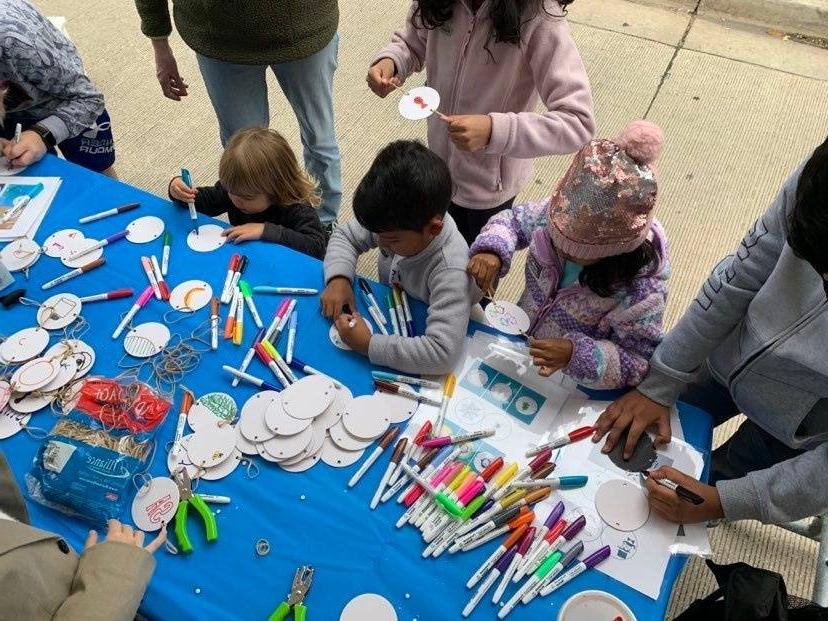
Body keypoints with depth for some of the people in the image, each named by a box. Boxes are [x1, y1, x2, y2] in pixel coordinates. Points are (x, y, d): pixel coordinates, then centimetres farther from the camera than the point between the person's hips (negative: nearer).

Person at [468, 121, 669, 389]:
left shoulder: (642, 285, -29)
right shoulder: (556, 215, -19)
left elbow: (640, 362, -22)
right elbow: (513, 220, 1)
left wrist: (575, 355, -37)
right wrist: (492, 250, -21)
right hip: (517, 342, 5)